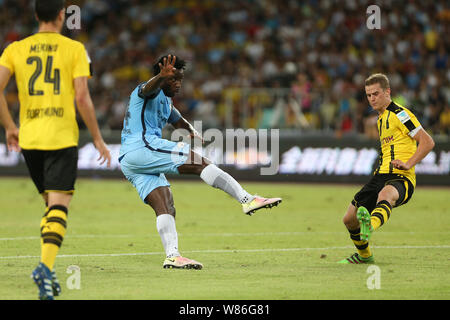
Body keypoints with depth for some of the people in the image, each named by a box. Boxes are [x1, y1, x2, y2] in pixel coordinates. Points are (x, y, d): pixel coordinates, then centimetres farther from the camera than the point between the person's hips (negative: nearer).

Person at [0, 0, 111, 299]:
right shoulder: (74, 49, -1)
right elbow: (82, 97, -7)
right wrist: (97, 138, 2)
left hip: (29, 139, 4)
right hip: (62, 137, -4)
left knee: (51, 203, 18)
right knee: (59, 206, -6)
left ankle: (47, 272, 12)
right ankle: (46, 266, -26)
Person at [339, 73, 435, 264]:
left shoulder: (399, 114, -5)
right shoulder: (381, 119, 22)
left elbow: (427, 142, -12)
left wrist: (408, 164, -21)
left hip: (401, 178, -9)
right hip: (381, 176, 9)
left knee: (385, 195, -44)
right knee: (349, 219, 10)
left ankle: (370, 226, -76)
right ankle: (364, 255, 35)